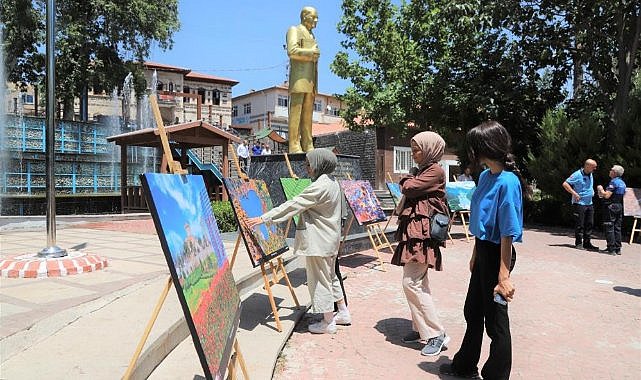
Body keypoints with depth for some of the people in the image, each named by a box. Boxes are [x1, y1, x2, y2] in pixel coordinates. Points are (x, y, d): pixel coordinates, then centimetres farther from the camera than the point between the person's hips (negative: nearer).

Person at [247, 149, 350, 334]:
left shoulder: (319, 186, -21)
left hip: (318, 241, -10)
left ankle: (328, 322, 13)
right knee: (330, 276, 21)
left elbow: (293, 205, -24)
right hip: (330, 239, 10)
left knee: (319, 279, 2)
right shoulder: (332, 183, 10)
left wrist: (264, 218, -23)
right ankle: (343, 313, 32)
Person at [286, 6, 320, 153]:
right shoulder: (294, 30, 4)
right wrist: (311, 53, -3)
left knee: (308, 113, 3)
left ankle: (307, 146, 2)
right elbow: (292, 51, -14)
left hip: (311, 79, 8)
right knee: (295, 112, -11)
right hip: (299, 77, -8)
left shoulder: (311, 36, 28)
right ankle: (294, 146, -14)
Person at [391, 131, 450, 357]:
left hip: (422, 233, -10)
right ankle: (421, 329, 21)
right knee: (419, 283, 12)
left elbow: (409, 188, -15)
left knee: (412, 283, -11)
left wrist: (405, 181, 3)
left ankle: (437, 334, -3)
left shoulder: (435, 170, -8)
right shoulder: (421, 171, 21)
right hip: (413, 232, 10)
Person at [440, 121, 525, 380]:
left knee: (495, 320, 7)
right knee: (473, 312, 22)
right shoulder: (485, 176, 5)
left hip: (497, 255, -9)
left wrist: (503, 276, -22)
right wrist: (475, 255, 18)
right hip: (483, 251, 10)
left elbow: (508, 234, -22)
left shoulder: (508, 182, -22)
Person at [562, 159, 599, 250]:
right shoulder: (577, 175, -12)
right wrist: (574, 193, -19)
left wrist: (592, 192, 14)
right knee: (579, 224, -3)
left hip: (589, 203, 8)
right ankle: (578, 243, 5)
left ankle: (587, 243, 16)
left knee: (589, 224, 8)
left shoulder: (590, 175, 13)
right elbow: (565, 184, -15)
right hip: (579, 203, -8)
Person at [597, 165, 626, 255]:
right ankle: (617, 249, 14)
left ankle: (611, 249, -7)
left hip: (611, 207, -9)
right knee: (617, 228, 11)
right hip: (620, 207, 9)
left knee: (609, 228, -5)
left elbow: (607, 195, -22)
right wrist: (603, 194, 22)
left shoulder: (613, 182, -15)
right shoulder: (622, 183, 14)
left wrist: (601, 190, -4)